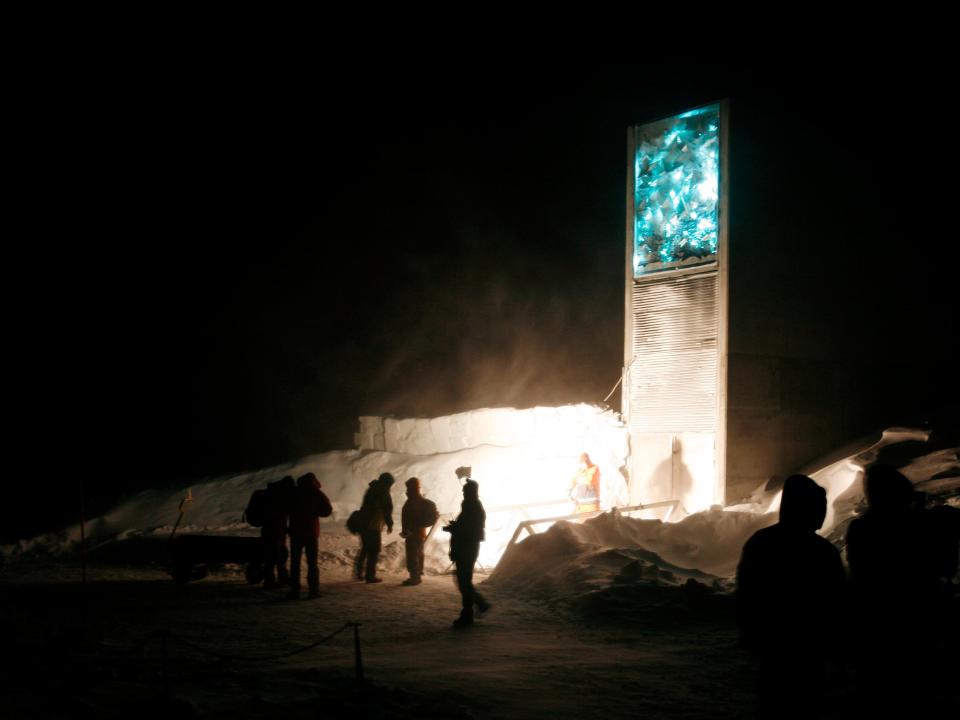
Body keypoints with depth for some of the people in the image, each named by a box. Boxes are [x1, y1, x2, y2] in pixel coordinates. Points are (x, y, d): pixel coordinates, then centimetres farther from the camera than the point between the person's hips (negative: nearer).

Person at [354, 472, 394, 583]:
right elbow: (387, 510, -12)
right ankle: (370, 575, -1)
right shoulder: (383, 493, -10)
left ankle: (360, 573, 23)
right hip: (373, 526, -8)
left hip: (363, 524, 8)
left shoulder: (371, 489, 15)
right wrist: (390, 524, 1)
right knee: (374, 551, -1)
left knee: (365, 548, 20)